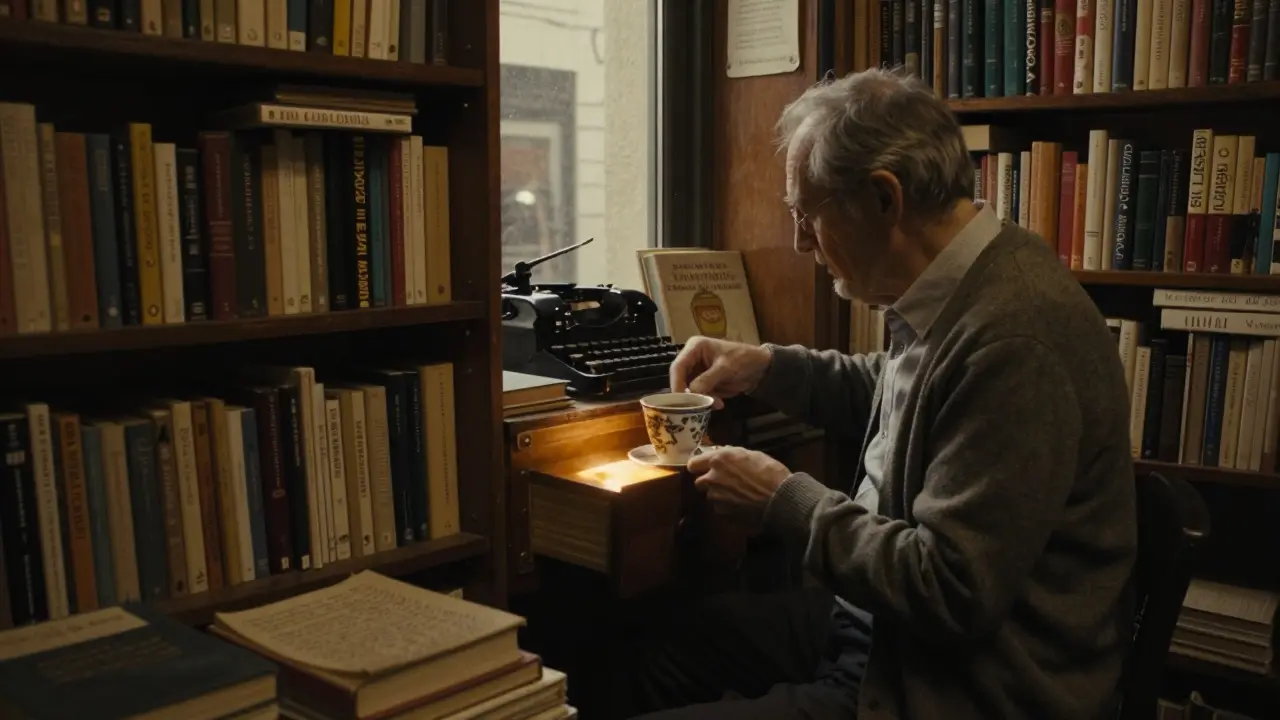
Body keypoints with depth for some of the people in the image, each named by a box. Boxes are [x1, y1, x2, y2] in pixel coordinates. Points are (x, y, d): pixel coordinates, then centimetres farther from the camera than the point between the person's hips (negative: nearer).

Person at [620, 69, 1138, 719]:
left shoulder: (1015, 335, -29)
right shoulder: (959, 291, 0)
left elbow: (951, 592, -28)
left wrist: (783, 500, -17)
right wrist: (767, 367, 8)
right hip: (876, 623, 9)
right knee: (657, 648, 12)